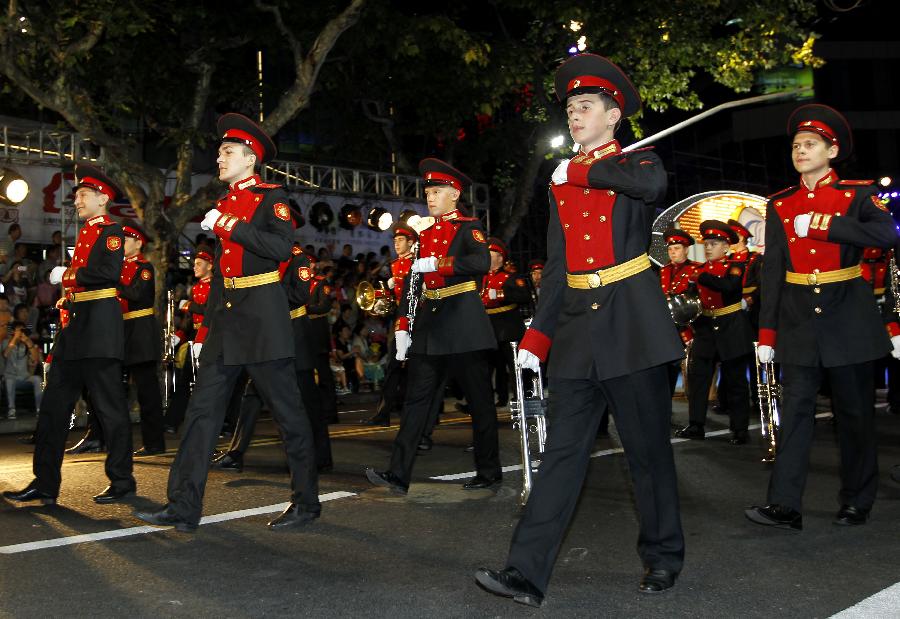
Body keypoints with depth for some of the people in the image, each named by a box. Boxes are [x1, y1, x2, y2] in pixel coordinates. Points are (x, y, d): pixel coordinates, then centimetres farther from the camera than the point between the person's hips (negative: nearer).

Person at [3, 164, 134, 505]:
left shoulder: (111, 231, -6)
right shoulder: (84, 234, 21)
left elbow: (109, 271, -22)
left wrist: (66, 275, -13)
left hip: (99, 329, -9)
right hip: (74, 330, 9)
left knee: (109, 405, -3)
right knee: (54, 405, 8)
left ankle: (122, 481, 6)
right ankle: (45, 484, 13)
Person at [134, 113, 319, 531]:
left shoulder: (272, 197, -3)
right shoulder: (223, 206, 18)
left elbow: (282, 247, -21)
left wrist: (229, 226, -19)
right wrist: (205, 330, 18)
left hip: (263, 319, -7)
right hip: (226, 317, 8)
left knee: (287, 410, 0)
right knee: (202, 409, 3)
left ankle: (306, 503, 12)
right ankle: (184, 507, 6)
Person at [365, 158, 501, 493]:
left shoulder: (469, 227, -3)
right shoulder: (424, 234, 16)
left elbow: (481, 262, -23)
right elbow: (411, 281, 15)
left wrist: (435, 263, -24)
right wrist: (402, 327, 8)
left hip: (463, 325, -6)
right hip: (427, 326, 6)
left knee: (479, 399, 4)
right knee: (416, 399, 1)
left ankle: (489, 472, 17)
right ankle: (399, 475, 0)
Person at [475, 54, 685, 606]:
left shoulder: (638, 161, 3)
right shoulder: (561, 182, 16)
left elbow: (652, 184, -25)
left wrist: (583, 171, -12)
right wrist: (538, 336, 8)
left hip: (633, 324, -4)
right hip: (577, 330, 4)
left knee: (648, 447, 5)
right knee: (564, 451, 2)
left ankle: (663, 556, 24)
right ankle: (527, 573, 0)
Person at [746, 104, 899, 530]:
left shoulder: (857, 194, 0)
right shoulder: (779, 205, 8)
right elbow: (772, 272, 6)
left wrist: (820, 225, -22)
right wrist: (767, 332, 3)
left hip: (848, 319, -2)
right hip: (798, 321, 2)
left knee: (855, 411, 7)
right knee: (795, 408, -1)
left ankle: (857, 503, 20)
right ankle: (784, 505, -1)